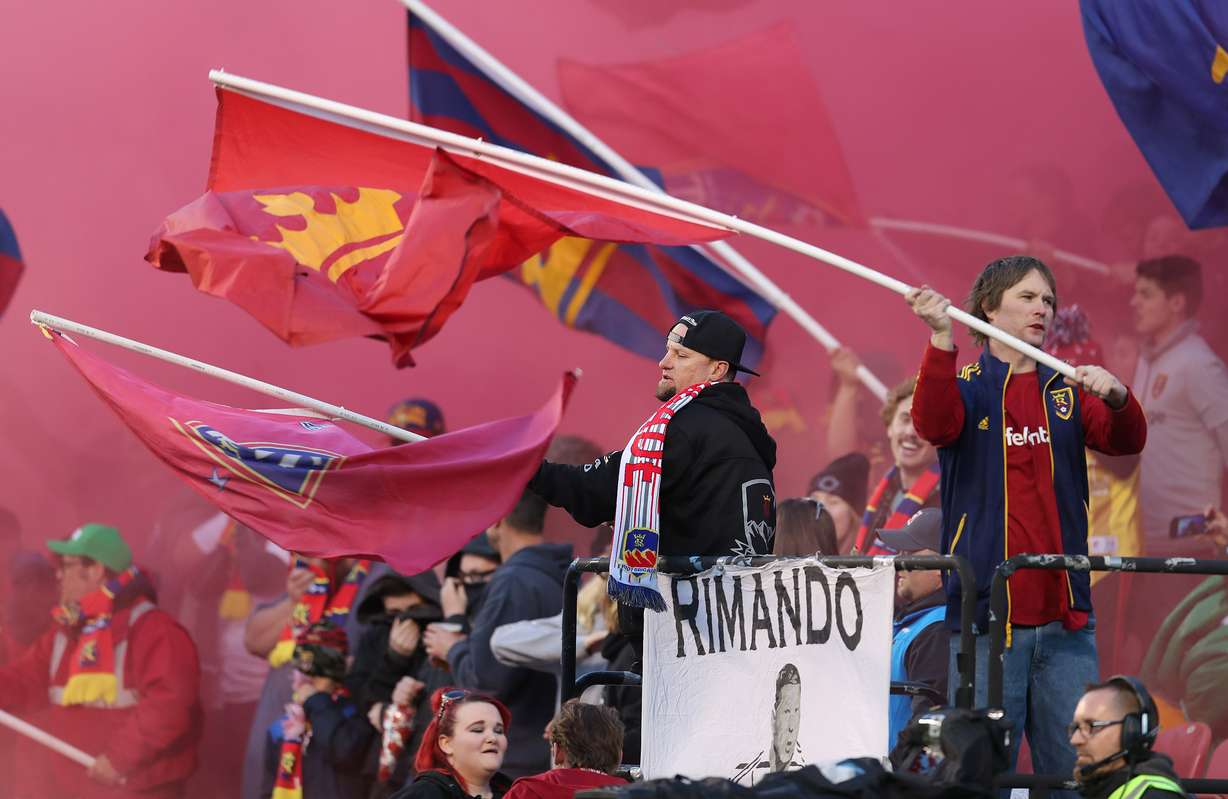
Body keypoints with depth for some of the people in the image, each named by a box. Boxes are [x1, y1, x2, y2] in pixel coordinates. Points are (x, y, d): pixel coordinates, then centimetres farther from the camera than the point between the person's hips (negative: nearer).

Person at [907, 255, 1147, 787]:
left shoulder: (1068, 392, 14)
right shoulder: (964, 387, 6)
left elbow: (1126, 441, -1)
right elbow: (935, 424, -16)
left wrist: (1117, 399, -24)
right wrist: (941, 338, -30)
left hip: (1065, 615, 3)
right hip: (987, 614, -3)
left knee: (1075, 762, 0)